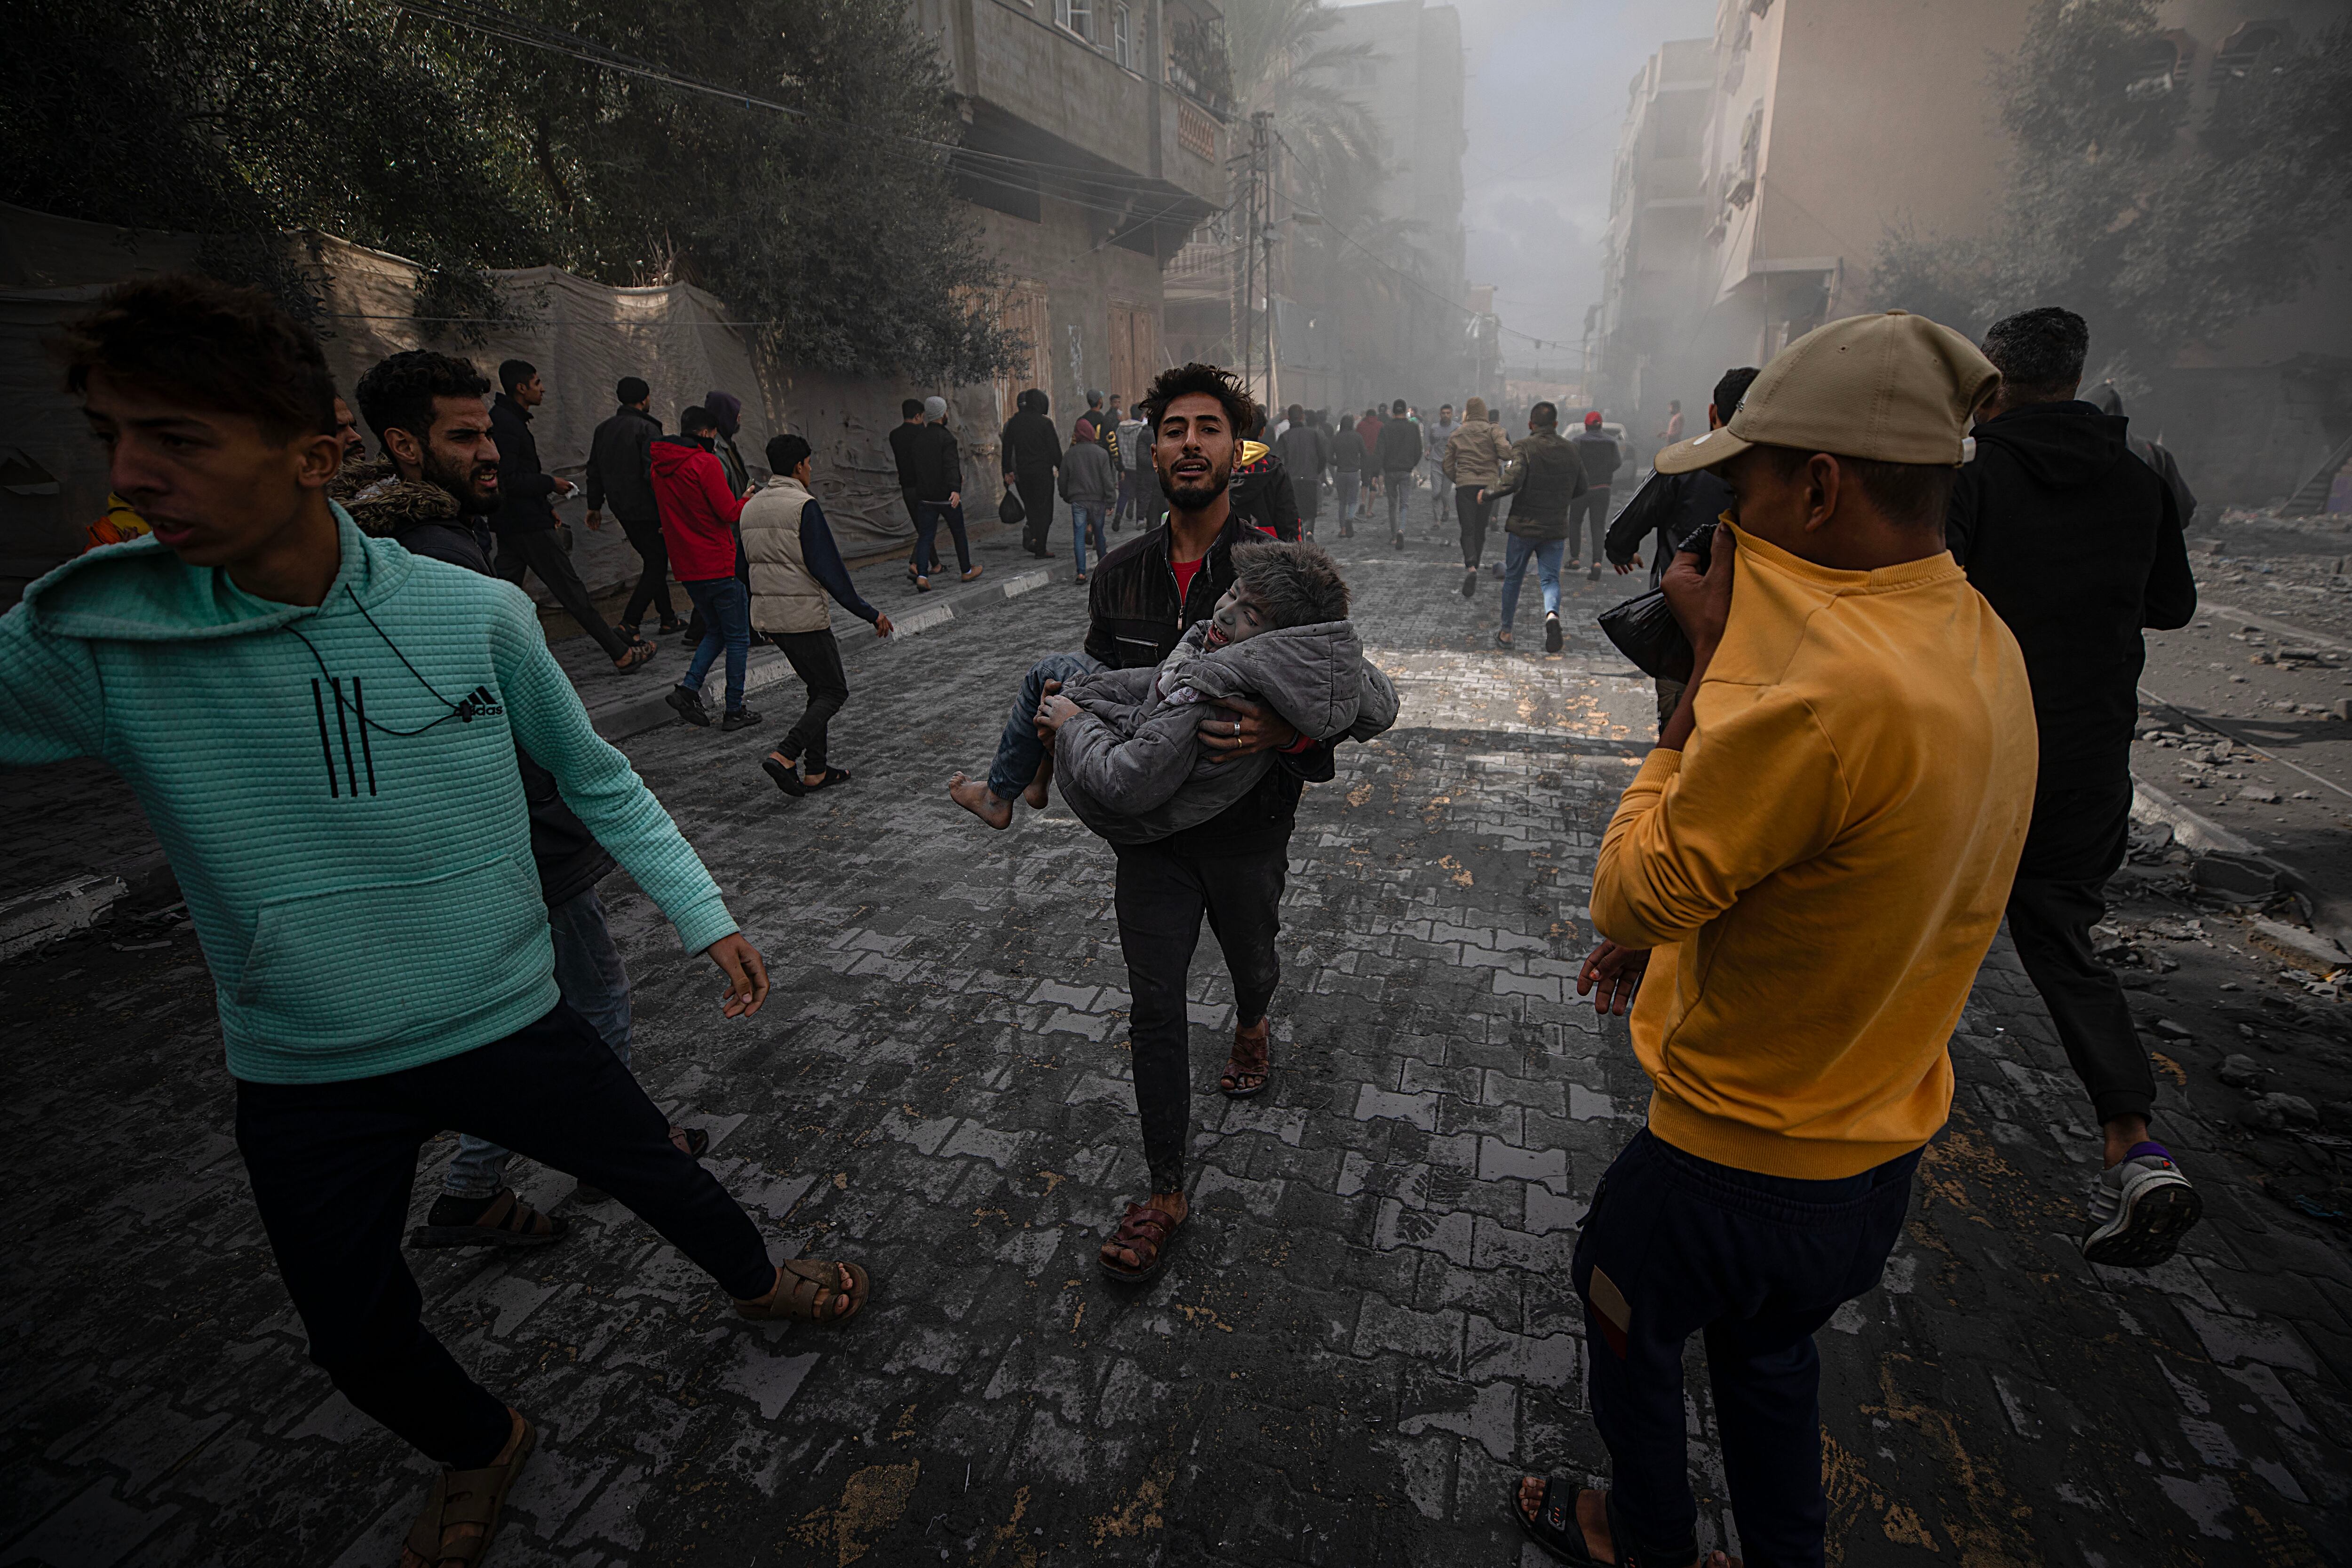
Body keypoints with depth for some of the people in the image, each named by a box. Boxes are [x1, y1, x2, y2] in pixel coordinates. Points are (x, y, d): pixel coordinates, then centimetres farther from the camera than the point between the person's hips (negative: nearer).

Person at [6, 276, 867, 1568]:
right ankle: (479, 1448, 54)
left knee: (661, 1175, 18)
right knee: (358, 1340, 20)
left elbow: (597, 780, -6)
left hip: (511, 1025, -1)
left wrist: (708, 917, -5)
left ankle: (756, 1281, 52)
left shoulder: (475, 614, -17)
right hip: (304, 1080, 2)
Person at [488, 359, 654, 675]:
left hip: (509, 525, 10)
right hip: (528, 524, -10)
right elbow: (509, 481, -22)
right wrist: (551, 484, -12)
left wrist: (545, 505, 19)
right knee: (571, 589, -5)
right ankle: (622, 654, 0)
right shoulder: (507, 423, -16)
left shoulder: (502, 418, 16)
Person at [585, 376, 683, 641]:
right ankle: (629, 624, -10)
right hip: (647, 511, -8)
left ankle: (668, 619, 23)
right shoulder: (647, 429, -14)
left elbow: (594, 471, 17)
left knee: (653, 561, 18)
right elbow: (654, 474, -21)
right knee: (657, 564, -3)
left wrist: (595, 506, 23)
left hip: (622, 509, 9)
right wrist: (666, 513, -19)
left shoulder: (604, 429, 13)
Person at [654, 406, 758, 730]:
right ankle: (735, 711, 6)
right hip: (720, 566, -7)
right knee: (738, 639, 3)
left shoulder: (659, 468, 12)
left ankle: (689, 688, 4)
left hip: (687, 569, 8)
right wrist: (747, 499, 5)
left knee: (716, 630, 21)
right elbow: (729, 512, -15)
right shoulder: (705, 463, -13)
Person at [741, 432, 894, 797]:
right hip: (804, 616, -8)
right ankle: (785, 756, -12)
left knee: (819, 687, 18)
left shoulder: (751, 507, 11)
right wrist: (869, 613, -15)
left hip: (766, 616, 8)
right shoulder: (803, 506, -13)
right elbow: (829, 568, -18)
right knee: (834, 691, 3)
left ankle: (816, 770, 17)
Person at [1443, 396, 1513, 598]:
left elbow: (1446, 466, 11)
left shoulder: (1456, 434, 10)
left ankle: (1470, 568, -28)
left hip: (1464, 487, 0)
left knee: (1468, 531, -3)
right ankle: (1474, 568, 20)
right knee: (1480, 531, 13)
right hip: (1488, 485, 0)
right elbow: (1506, 453, -13)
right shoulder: (1492, 429, 2)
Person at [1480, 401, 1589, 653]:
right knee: (1550, 578, 6)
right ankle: (1552, 614, -26)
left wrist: (1486, 494, -9)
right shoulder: (1571, 452, 6)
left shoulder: (1523, 448, -10)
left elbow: (1513, 481, -24)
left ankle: (1506, 632, 20)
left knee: (1513, 578, 12)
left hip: (1524, 526, -2)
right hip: (1556, 528, 3)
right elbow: (1581, 489, 14)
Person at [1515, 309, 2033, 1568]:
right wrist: (1673, 936, 8)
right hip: (1883, 1138, 8)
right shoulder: (1979, 640, -3)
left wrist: (1710, 661, -22)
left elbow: (1628, 891, -25)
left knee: (1629, 1326, 23)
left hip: (1742, 1160, -7)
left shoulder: (1826, 687, -35)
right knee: (1767, 1345, 32)